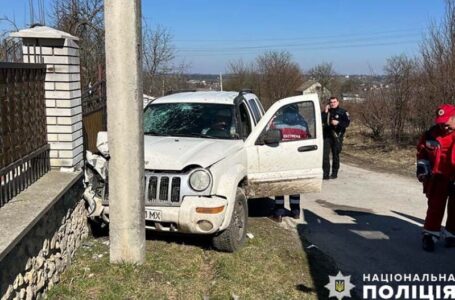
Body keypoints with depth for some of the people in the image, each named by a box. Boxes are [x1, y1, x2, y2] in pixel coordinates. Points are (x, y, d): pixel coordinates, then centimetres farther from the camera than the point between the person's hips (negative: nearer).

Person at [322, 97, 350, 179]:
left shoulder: (343, 112, 3)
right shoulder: (327, 111, 13)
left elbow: (347, 123, -6)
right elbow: (321, 121, 0)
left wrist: (338, 123, -19)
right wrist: (325, 112, -7)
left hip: (337, 136, -2)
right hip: (327, 136, 3)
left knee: (335, 155, 3)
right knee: (325, 154, -6)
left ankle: (334, 173, 14)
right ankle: (325, 173, -1)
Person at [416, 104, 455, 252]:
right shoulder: (431, 134, -1)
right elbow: (422, 152, 13)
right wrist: (422, 166, 3)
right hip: (438, 178, 1)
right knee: (435, 206, 2)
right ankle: (430, 235, 8)